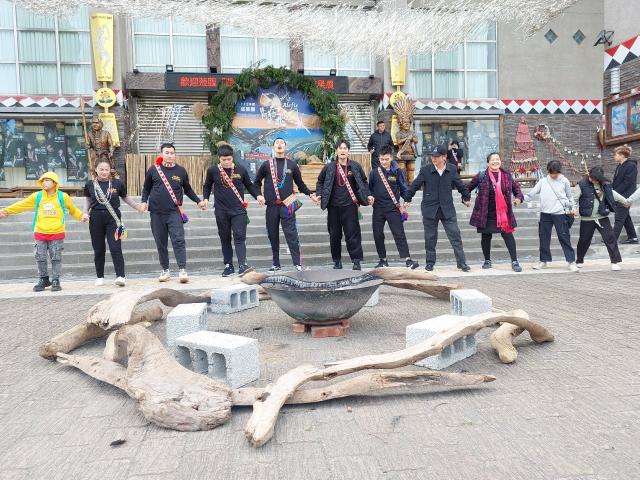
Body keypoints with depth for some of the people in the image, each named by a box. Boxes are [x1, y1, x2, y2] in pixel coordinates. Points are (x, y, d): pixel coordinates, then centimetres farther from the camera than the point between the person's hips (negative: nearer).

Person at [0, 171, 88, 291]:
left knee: (56, 258, 2)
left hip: (57, 233, -2)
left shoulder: (63, 197, 0)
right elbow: (21, 205, 9)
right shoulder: (37, 196, 4)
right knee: (40, 258, 7)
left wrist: (82, 216, -5)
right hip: (40, 233, 3)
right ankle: (44, 279, 22)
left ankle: (55, 281, 10)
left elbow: (73, 210, 10)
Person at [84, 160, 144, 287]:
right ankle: (100, 277, 19)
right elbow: (87, 201, 18)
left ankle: (120, 276, -12)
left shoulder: (117, 183, 0)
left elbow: (126, 197, 14)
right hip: (96, 218, 2)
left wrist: (138, 207, 11)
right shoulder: (90, 185, 4)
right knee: (98, 249, 8)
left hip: (113, 218, -2)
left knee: (115, 248, -10)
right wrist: (85, 213, 4)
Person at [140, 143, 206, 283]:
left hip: (174, 212, -1)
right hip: (156, 212, 1)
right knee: (161, 243, 7)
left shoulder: (181, 171, 6)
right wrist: (144, 201, 0)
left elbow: (188, 189, 16)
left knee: (178, 240, -12)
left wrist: (198, 201, 8)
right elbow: (146, 188, 15)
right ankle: (165, 270, 18)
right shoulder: (153, 170, 5)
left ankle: (183, 270, -13)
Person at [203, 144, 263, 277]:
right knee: (225, 239, 8)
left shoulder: (241, 170, 0)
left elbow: (249, 185, 13)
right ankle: (228, 266, 17)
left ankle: (242, 265, -15)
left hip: (238, 210, -1)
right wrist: (205, 198, 1)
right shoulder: (212, 171, 0)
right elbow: (207, 186, 16)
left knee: (239, 237, -10)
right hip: (221, 211, 1)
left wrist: (258, 195, -1)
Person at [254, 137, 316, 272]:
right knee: (273, 236, 7)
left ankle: (297, 263, -5)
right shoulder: (266, 165, 9)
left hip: (287, 205, -2)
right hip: (271, 205, 2)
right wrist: (259, 195, 3)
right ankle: (276, 264, 17)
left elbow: (300, 184, 13)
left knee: (291, 235, -9)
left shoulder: (292, 165, 8)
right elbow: (257, 182, 18)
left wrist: (310, 194, 0)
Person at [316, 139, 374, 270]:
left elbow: (363, 182, 14)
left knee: (352, 234, -4)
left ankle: (357, 261, 1)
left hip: (350, 205, -1)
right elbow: (320, 181, 15)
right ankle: (337, 261, 20)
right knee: (334, 235, 7)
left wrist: (368, 196, 2)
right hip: (333, 206, 2)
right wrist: (319, 194, 1)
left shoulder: (355, 166, 4)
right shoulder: (329, 167, 4)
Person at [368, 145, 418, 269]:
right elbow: (369, 189, 13)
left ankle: (408, 260, -5)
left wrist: (407, 200, -8)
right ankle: (383, 260, 19)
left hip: (393, 208, -2)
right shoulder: (374, 173, 4)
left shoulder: (397, 172, 0)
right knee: (378, 235, 7)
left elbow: (403, 188, 7)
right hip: (378, 209, 3)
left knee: (399, 234, -6)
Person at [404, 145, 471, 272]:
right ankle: (430, 262, 20)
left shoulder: (452, 170, 2)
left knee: (455, 235, -3)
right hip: (430, 208, 0)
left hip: (447, 209, 1)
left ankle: (462, 262, 4)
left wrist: (466, 197, 24)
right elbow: (415, 185, 4)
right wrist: (407, 199, 6)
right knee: (430, 238, 7)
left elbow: (459, 185, 15)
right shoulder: (425, 170, -3)